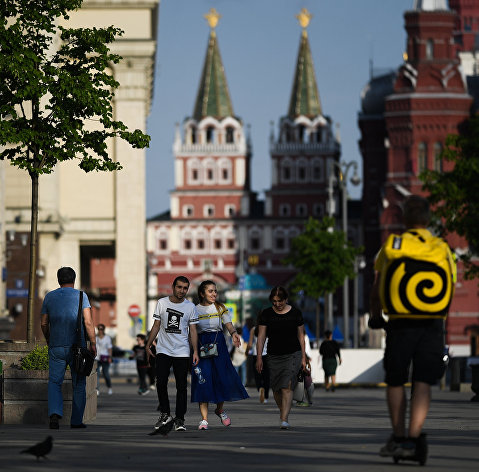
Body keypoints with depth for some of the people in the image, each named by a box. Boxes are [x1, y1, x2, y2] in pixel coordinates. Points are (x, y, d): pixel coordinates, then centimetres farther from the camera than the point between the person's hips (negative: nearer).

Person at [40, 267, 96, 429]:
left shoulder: (49, 297, 6)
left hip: (56, 347, 1)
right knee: (79, 384, 9)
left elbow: (44, 324, 9)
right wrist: (93, 343, -3)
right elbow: (88, 322, -9)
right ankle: (76, 421, 11)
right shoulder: (80, 296, -1)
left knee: (54, 382, 5)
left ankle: (54, 413, -19)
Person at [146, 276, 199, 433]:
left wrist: (195, 351, -4)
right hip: (163, 350, 0)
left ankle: (179, 420, 5)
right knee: (161, 383, -11)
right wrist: (148, 345, 6)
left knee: (181, 387, -1)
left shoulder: (190, 307, 3)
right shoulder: (162, 303, 5)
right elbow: (156, 326, 10)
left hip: (182, 352, 0)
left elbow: (192, 330, 4)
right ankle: (165, 415, 1)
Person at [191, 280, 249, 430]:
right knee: (203, 380, -9)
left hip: (218, 344, 1)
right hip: (201, 345, -1)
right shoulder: (195, 310, 4)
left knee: (222, 378, -4)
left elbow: (228, 323, -3)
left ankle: (220, 409, 25)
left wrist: (233, 333, -25)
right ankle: (204, 419, -8)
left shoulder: (220, 308, 7)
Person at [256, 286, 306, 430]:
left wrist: (303, 358, 5)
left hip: (293, 354, -2)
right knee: (276, 389, 4)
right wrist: (259, 357, -4)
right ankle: (282, 411, 32)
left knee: (287, 386, -17)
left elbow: (301, 336, 8)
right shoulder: (266, 314, 2)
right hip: (274, 356, 2)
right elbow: (261, 337, 2)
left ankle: (284, 420, -21)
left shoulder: (295, 313, 2)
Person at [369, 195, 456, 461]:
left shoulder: (392, 246, -1)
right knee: (422, 384, -2)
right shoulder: (442, 249, 4)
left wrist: (376, 316, 19)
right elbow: (450, 288, 8)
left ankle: (398, 437, 20)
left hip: (400, 322, -1)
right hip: (432, 324, 1)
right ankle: (413, 439, -15)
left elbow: (378, 288, 4)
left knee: (396, 382, 14)